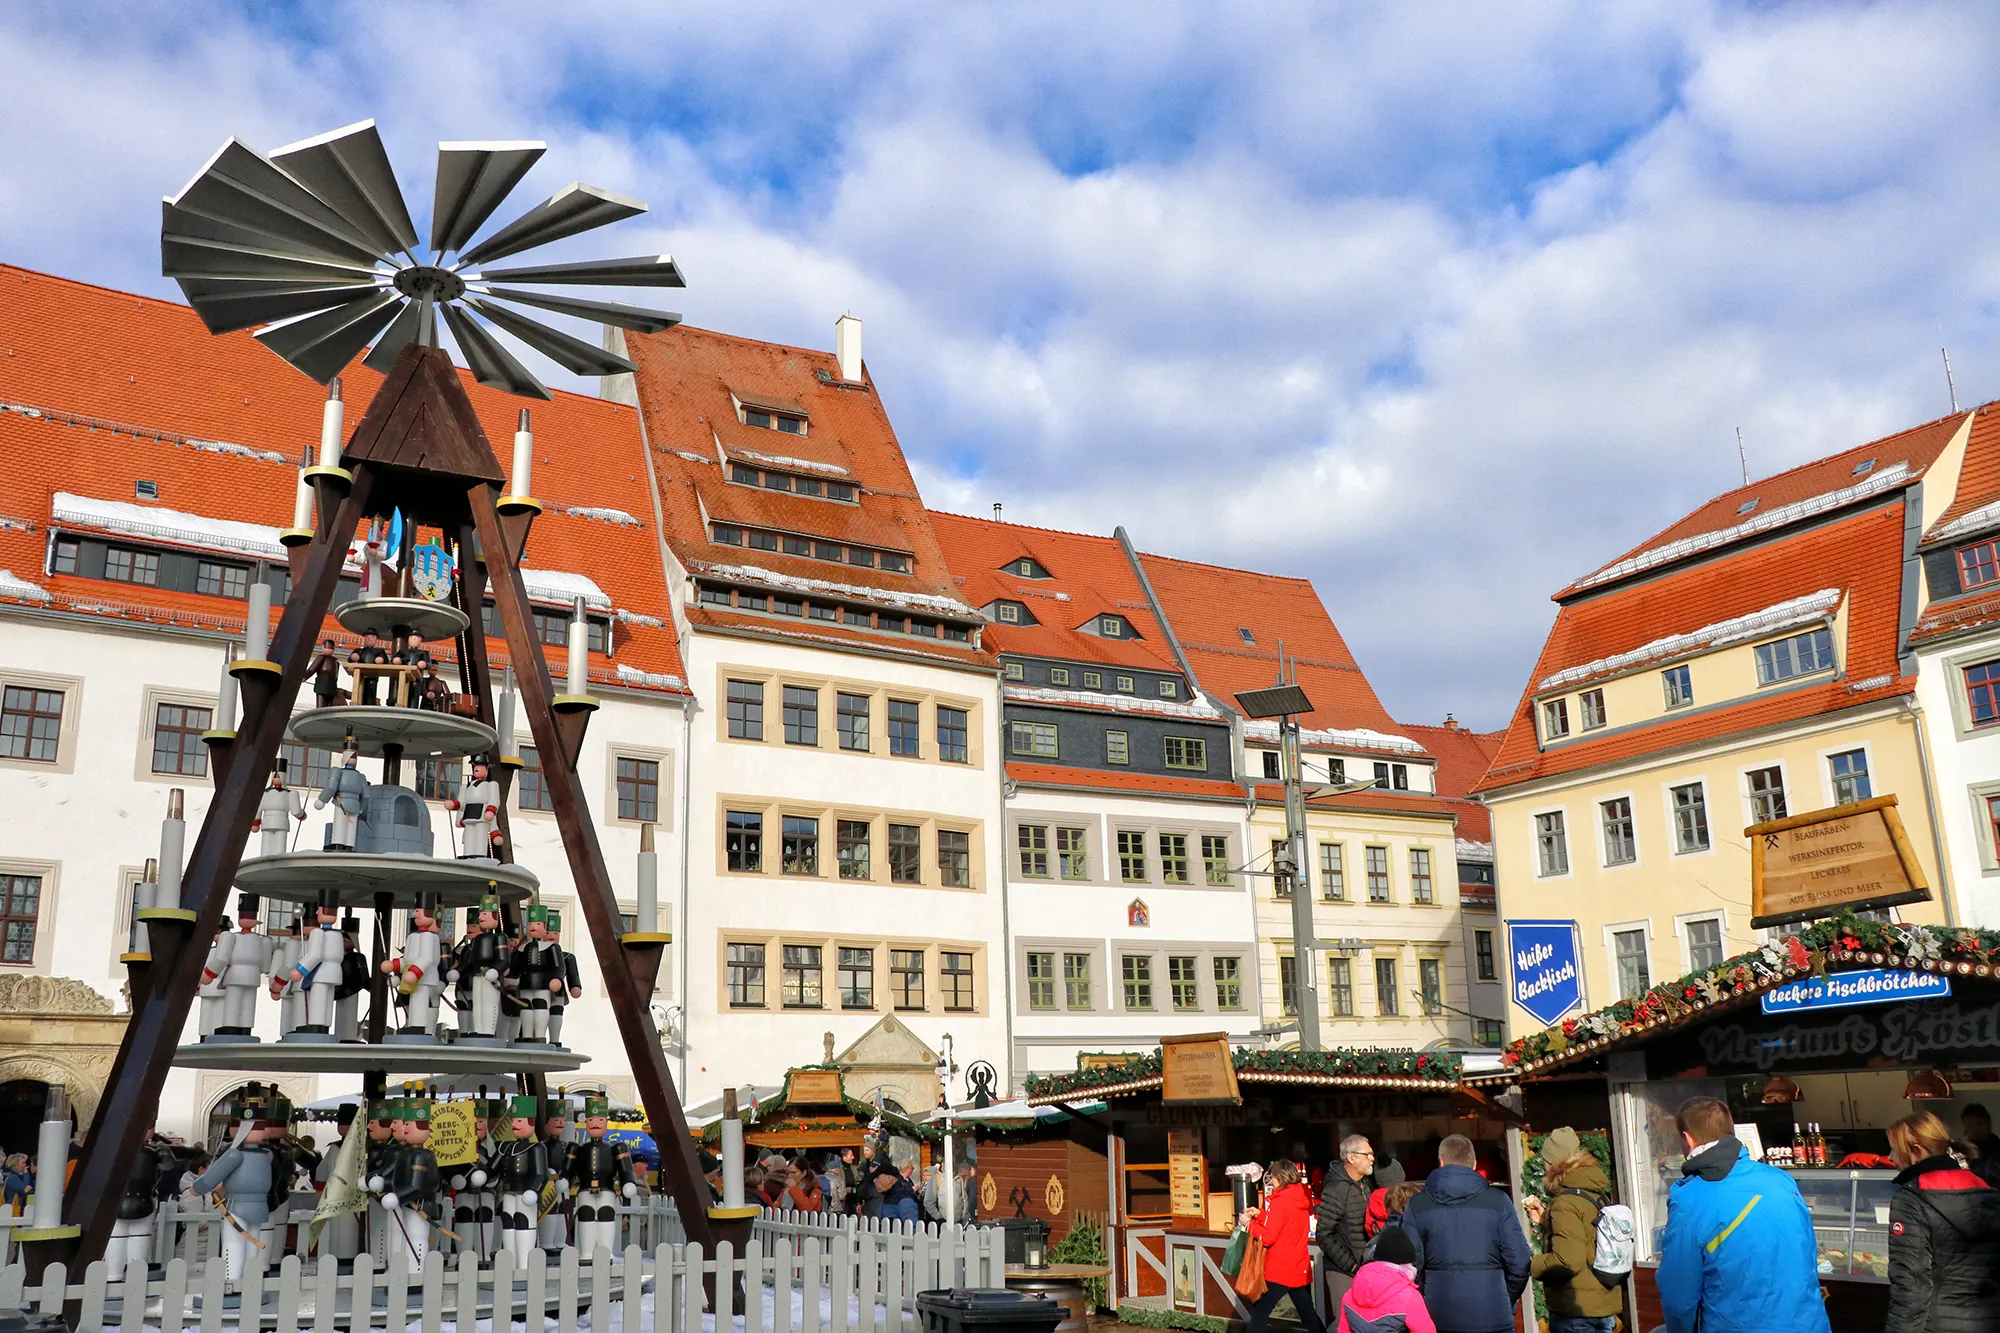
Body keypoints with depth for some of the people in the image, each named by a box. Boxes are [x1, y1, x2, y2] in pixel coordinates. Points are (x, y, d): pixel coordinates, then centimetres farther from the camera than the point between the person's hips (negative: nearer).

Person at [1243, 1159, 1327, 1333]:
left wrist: (1249, 1223, -6)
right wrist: (1260, 1214, 10)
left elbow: (1268, 1238, -18)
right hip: (1301, 1270, 8)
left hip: (1279, 1271, -8)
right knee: (1308, 1315, 16)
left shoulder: (1281, 1200, -17)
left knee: (1258, 1315, 1)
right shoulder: (1301, 1198, 6)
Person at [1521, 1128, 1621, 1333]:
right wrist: (1545, 1219, 18)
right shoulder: (1598, 1195, 9)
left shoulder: (1566, 1203, -19)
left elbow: (1567, 1261, -26)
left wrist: (1531, 1266, -11)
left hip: (1576, 1311, -9)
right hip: (1605, 1305, 9)